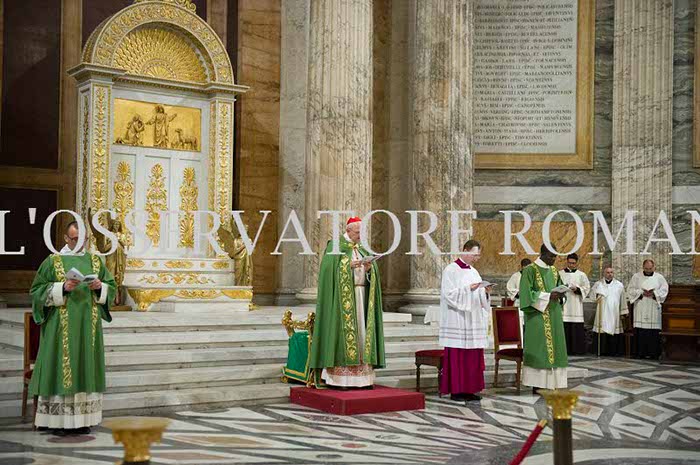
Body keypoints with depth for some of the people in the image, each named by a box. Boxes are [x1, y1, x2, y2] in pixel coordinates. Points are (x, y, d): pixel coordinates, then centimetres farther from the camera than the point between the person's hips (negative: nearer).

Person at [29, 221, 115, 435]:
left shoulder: (95, 261, 12)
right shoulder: (52, 261, 2)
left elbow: (111, 286, 14)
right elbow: (38, 289, -2)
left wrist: (100, 287, -7)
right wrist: (62, 287, -16)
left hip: (88, 326, 3)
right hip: (61, 327, -3)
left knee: (86, 367, 3)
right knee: (61, 369, -5)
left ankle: (82, 419, 8)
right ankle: (58, 420, 0)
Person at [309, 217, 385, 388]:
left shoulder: (362, 249, 18)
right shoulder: (335, 245, 0)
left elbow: (374, 273, 12)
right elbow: (330, 268, -12)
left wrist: (369, 268, -9)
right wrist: (349, 265, -19)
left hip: (361, 296, 6)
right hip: (343, 296, -6)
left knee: (361, 332, 3)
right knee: (342, 331, -9)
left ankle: (361, 375, 5)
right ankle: (337, 377, -7)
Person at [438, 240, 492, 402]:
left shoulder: (473, 271, 17)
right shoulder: (451, 270, -6)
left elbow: (478, 296, 19)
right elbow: (448, 293, -14)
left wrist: (485, 292, -2)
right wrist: (468, 288, -21)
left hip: (473, 320, 7)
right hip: (457, 321, -7)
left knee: (473, 356, 6)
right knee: (457, 356, -5)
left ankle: (469, 389, 12)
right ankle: (455, 390, 1)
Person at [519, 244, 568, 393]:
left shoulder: (554, 271, 15)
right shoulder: (530, 270, -6)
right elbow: (527, 293, -12)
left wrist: (560, 294, -2)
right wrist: (548, 296, -19)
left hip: (554, 315, 7)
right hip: (538, 315, -7)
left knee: (554, 346, 3)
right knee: (538, 348, -7)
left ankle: (551, 383, 7)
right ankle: (537, 385, -3)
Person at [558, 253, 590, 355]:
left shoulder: (581, 275, 9)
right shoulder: (560, 274, 10)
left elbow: (587, 288, 5)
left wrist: (577, 289, -11)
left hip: (576, 306, 0)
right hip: (563, 304, 0)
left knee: (577, 329, -3)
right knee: (564, 328, -3)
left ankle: (577, 349, 1)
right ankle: (565, 349, 1)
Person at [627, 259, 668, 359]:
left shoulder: (659, 277, 9)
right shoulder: (636, 276, 8)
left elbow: (664, 290, 6)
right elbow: (631, 290, 4)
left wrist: (654, 293, -10)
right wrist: (642, 293, -10)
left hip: (654, 309, 0)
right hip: (640, 309, 0)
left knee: (654, 331, -4)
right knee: (640, 332, -5)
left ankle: (653, 353, 0)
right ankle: (641, 352, -2)